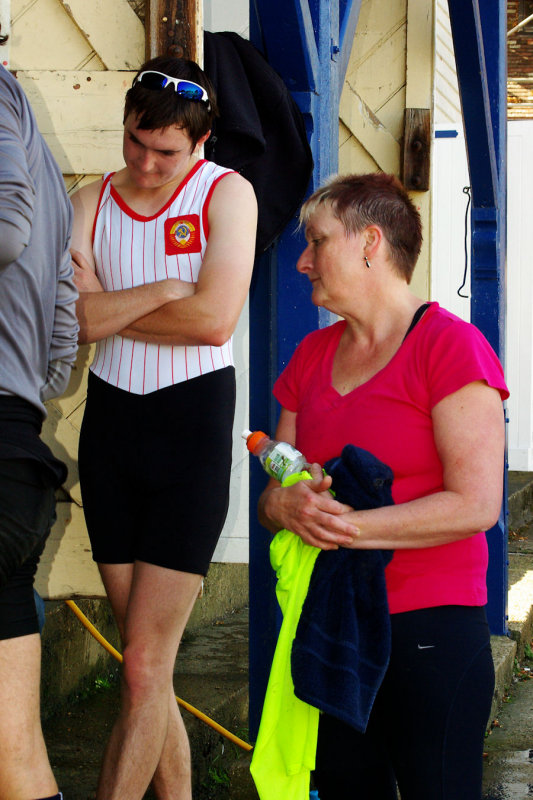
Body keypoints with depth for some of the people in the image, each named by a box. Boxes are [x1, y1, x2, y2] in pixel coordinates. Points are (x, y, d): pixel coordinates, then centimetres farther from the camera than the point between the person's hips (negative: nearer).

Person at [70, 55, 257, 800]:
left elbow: (214, 320, -18)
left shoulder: (227, 193, -5)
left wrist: (107, 308, -9)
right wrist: (164, 292, -15)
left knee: (144, 668, -8)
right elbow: (70, 314, -9)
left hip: (193, 419, -4)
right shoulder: (92, 201, 5)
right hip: (111, 420, 5)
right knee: (148, 666, 8)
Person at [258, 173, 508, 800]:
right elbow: (269, 498, 14)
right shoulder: (312, 356, 15)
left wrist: (347, 527, -18)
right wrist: (285, 503, -11)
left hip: (429, 629, -6)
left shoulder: (449, 344, -7)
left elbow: (476, 504, -16)